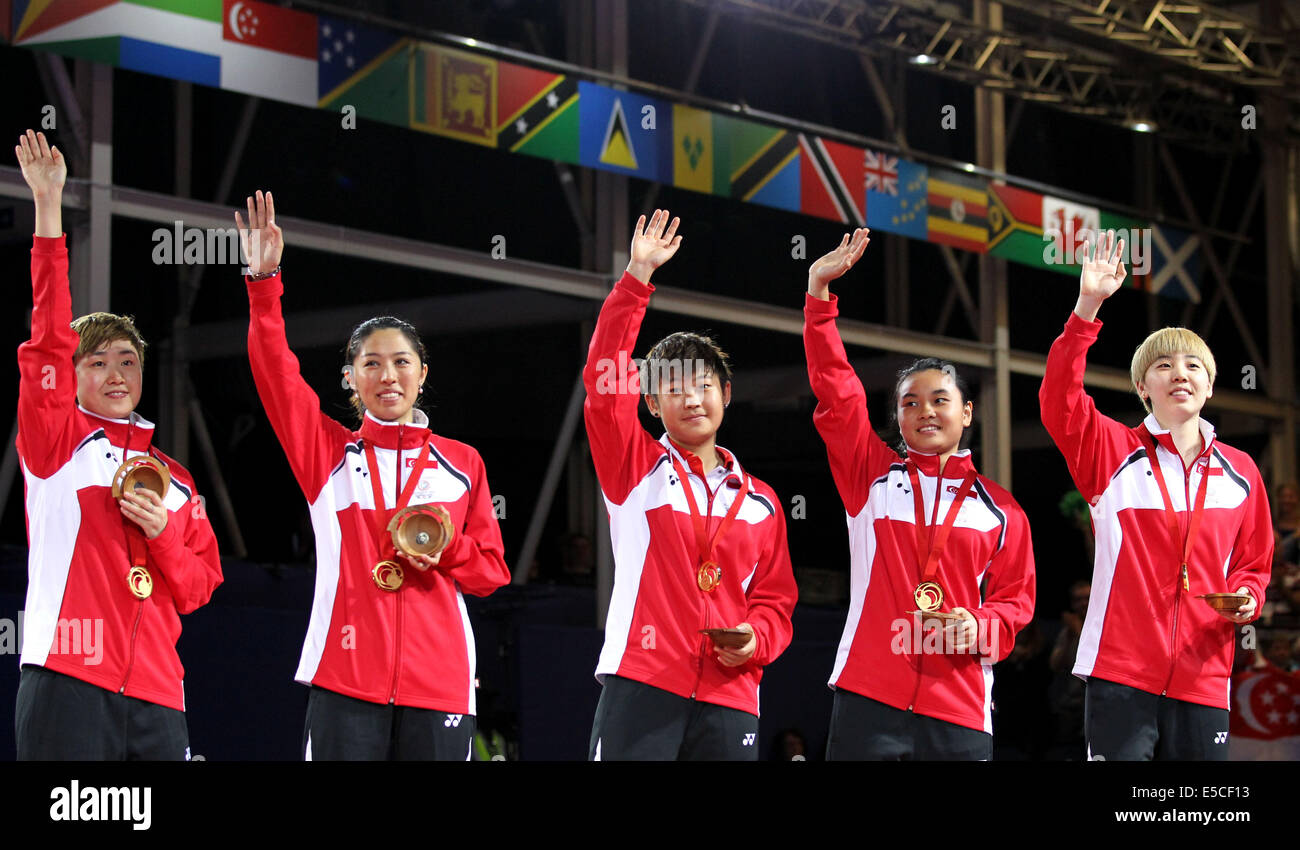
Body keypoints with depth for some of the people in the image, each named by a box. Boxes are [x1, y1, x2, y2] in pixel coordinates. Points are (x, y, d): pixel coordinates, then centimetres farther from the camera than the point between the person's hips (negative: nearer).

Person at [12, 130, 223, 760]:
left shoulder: (173, 476, 20)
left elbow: (199, 586, 18)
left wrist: (163, 533, -3)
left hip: (156, 695, 4)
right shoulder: (56, 441, 8)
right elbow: (49, 340, -4)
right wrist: (48, 210, -10)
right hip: (68, 682, -4)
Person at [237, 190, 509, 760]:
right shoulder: (328, 451, 11)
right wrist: (264, 281, -11)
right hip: (345, 682, -1)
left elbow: (492, 569, 15)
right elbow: (274, 371, -1)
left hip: (437, 684, 1)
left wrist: (444, 549, -6)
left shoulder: (462, 462, 14)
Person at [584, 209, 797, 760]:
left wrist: (755, 639, -6)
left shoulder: (759, 501, 18)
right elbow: (604, 381, -5)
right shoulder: (635, 467, 8)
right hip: (640, 686, -3)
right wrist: (637, 277, -10)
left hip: (729, 697, 4)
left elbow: (774, 600, 17)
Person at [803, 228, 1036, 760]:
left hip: (959, 707, 1)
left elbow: (1015, 597, 13)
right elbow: (834, 390, 5)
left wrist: (981, 628, -9)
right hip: (868, 700, -1)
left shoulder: (1000, 509, 12)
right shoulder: (872, 475, 11)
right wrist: (820, 291, -1)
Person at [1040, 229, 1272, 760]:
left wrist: (1246, 598, -1)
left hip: (1202, 678, 3)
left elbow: (1252, 562, 22)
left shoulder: (1240, 473, 13)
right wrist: (1088, 307, -22)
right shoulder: (1114, 453, 3)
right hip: (1120, 671, -3)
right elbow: (1059, 401, -14)